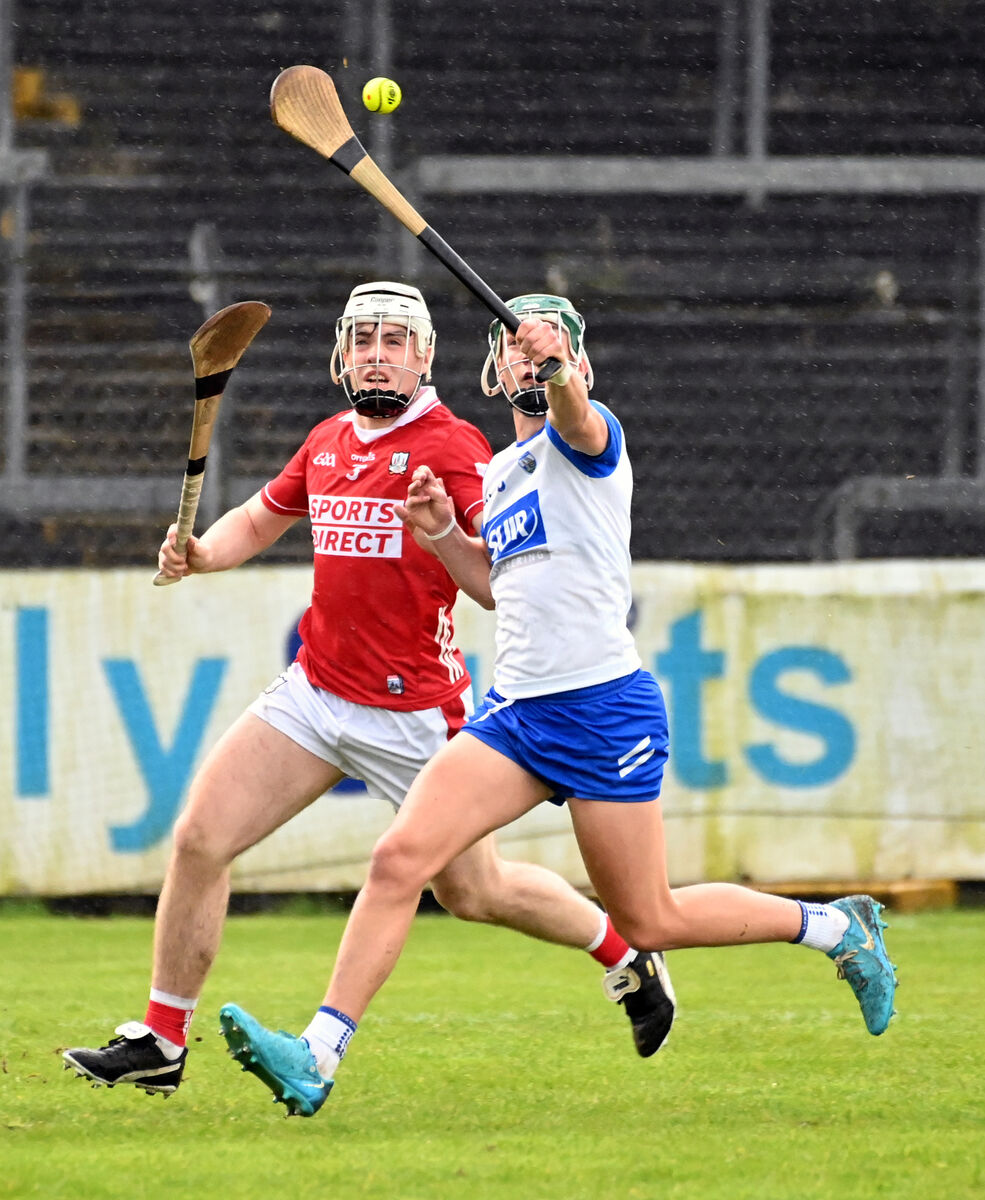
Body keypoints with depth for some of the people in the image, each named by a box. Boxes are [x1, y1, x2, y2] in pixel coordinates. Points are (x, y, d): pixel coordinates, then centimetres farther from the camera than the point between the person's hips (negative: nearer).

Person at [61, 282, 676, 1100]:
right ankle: (160, 1043, 2)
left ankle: (625, 951, 31)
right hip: (315, 692, 6)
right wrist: (200, 554, 6)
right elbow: (259, 520, 27)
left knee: (473, 892, 6)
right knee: (199, 839, -7)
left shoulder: (451, 445, -10)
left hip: (414, 710, -6)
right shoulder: (328, 443, 10)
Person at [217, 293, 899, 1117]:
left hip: (603, 707, -7)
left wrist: (561, 371, -54)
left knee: (649, 923, 2)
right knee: (399, 860, -12)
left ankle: (836, 926, 25)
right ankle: (316, 1063, -15)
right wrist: (442, 531, 13)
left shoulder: (586, 435, -5)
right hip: (514, 708, 7)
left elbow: (579, 422, -32)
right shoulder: (502, 469, 18)